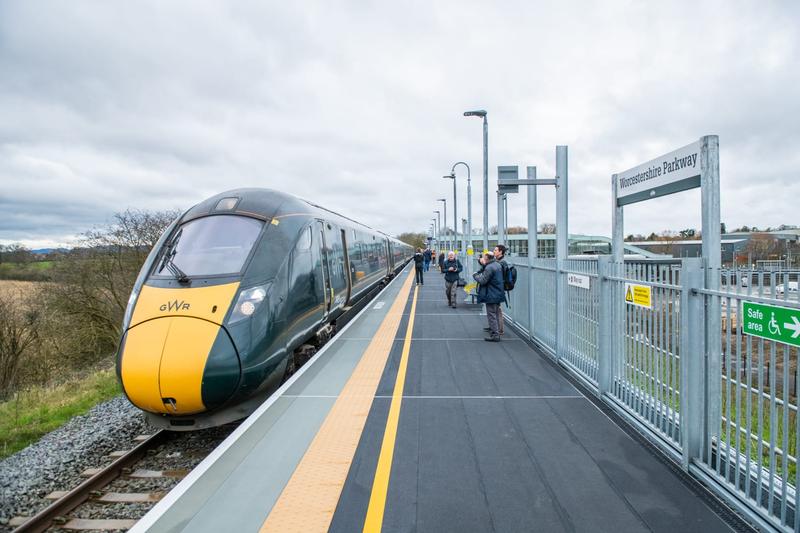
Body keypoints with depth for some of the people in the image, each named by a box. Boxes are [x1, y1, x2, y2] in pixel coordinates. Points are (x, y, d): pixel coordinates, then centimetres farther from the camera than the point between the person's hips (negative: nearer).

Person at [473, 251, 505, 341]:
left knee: (491, 315, -4)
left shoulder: (489, 268, -20)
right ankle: (496, 332, 27)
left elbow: (482, 280, -19)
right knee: (495, 314, 18)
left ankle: (495, 335, -3)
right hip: (498, 294, 10)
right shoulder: (498, 265, 11)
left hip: (491, 296, -10)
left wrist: (475, 275, -3)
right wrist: (483, 265, 5)